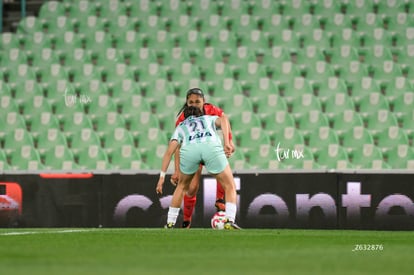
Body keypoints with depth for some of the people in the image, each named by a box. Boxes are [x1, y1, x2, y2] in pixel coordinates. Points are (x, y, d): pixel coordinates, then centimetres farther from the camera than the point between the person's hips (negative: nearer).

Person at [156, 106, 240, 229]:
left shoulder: (180, 127, 39)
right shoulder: (209, 119, 40)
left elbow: (169, 151, 26)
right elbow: (223, 121, 15)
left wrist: (162, 177, 24)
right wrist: (227, 143, 4)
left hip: (189, 150, 1)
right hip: (211, 147, -1)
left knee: (182, 186, 28)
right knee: (230, 187, 13)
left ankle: (170, 224, 27)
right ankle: (230, 222, -6)